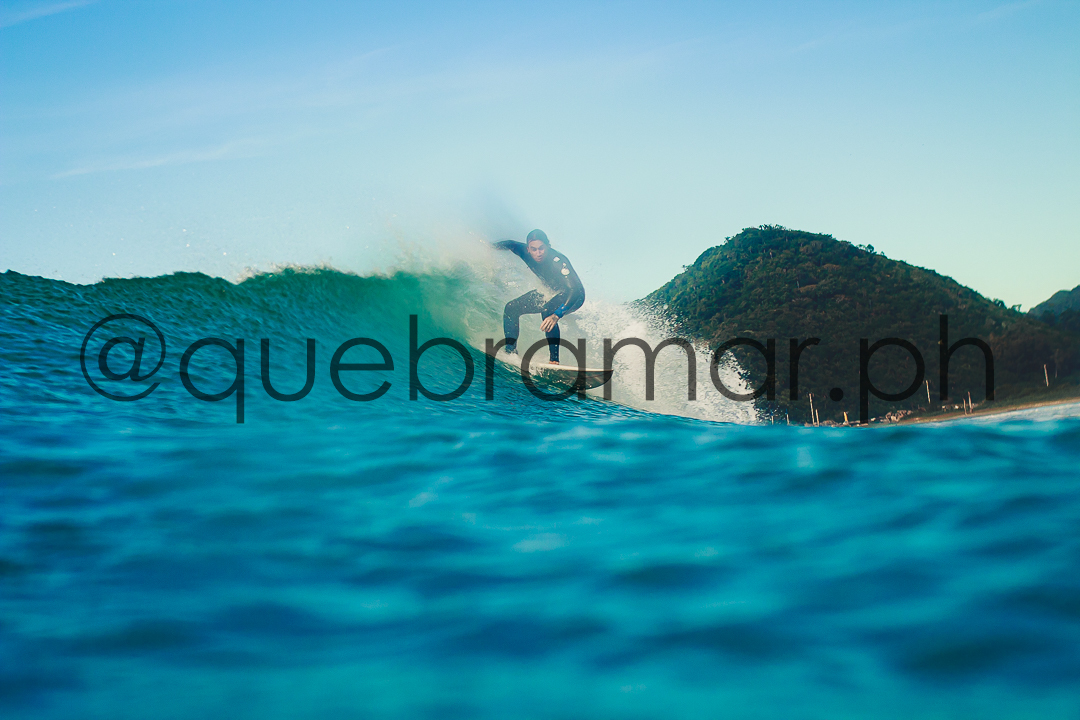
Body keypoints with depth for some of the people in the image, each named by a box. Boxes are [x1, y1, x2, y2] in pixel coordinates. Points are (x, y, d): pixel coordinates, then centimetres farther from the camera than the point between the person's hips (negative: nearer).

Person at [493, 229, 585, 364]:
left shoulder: (558, 261, -38)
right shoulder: (526, 253, -20)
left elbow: (575, 290, -47)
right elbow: (510, 244, 4)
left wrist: (557, 315, -59)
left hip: (573, 297, -7)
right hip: (550, 293, 7)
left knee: (547, 311, -36)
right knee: (512, 308, -3)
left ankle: (554, 360, -35)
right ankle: (510, 351, -1)